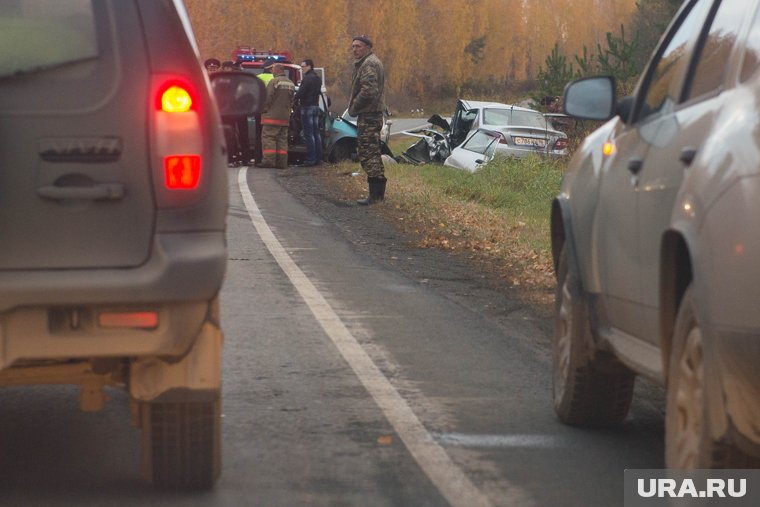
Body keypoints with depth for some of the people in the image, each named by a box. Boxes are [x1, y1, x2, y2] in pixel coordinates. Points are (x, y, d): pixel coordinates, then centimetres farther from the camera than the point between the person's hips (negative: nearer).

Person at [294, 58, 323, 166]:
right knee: (316, 133, 11)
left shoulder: (307, 78, -15)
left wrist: (295, 100, -1)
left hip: (307, 107, -9)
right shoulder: (318, 78, 15)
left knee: (308, 134, -8)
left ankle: (311, 159, -10)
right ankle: (319, 158, 11)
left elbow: (300, 92, -19)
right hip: (316, 106, 9)